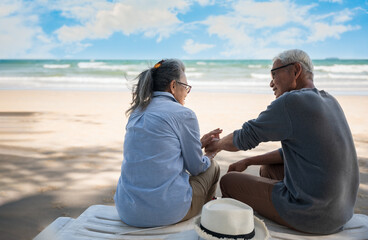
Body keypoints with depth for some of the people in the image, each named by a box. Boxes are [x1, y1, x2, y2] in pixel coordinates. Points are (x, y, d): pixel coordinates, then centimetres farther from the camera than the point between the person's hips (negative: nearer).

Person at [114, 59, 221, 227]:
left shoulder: (137, 112, 10)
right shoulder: (184, 115, -11)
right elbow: (196, 167, 0)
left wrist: (199, 143, 25)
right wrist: (209, 157, 23)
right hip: (164, 211, -7)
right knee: (212, 168, 21)